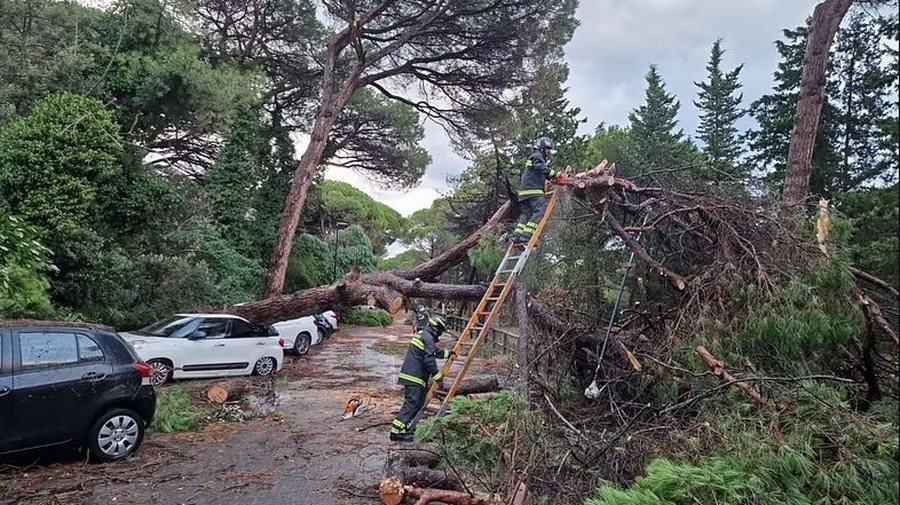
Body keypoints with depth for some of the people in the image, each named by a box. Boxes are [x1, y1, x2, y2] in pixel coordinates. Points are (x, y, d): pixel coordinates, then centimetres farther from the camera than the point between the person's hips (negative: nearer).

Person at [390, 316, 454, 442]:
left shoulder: (422, 334, 19)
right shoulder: (428, 338, -13)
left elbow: (435, 351, 34)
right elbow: (429, 360, -18)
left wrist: (447, 353, 40)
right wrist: (437, 376, -10)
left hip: (410, 375, 11)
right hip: (414, 377, -11)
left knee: (419, 402, 16)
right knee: (411, 404, -11)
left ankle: (407, 427, 22)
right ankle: (397, 432, -12)